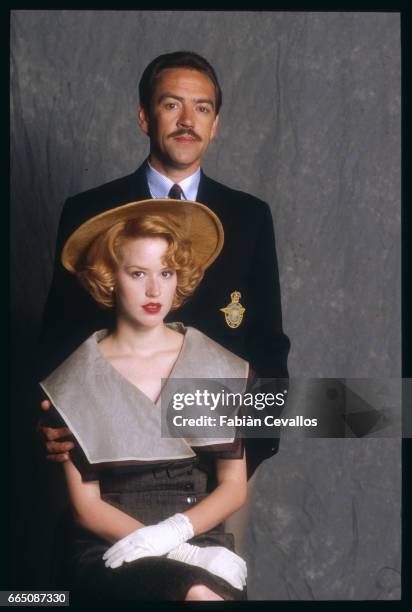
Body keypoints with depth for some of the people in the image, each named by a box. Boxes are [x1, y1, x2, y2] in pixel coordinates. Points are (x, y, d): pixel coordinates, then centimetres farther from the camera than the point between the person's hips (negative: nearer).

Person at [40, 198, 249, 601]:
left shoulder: (218, 366, 5)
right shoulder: (76, 379, 0)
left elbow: (234, 486, 6)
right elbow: (86, 504, -2)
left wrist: (174, 531, -14)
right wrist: (182, 553, -15)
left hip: (200, 536, 3)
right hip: (107, 549, -2)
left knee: (217, 589, -31)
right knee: (199, 593, -32)